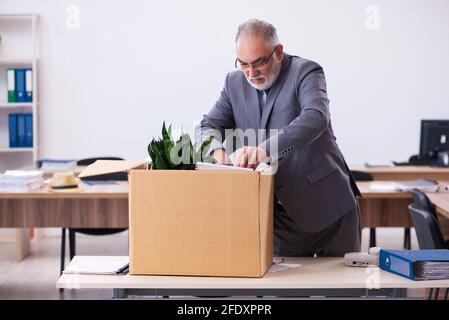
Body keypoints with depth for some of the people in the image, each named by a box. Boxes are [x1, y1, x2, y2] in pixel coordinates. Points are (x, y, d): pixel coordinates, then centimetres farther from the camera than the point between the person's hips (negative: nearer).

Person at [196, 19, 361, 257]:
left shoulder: (306, 72, -12)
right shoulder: (235, 82, 5)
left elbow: (315, 117, -30)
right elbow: (209, 125, 4)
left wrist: (265, 150, -44)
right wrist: (218, 151, -21)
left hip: (327, 205, -3)